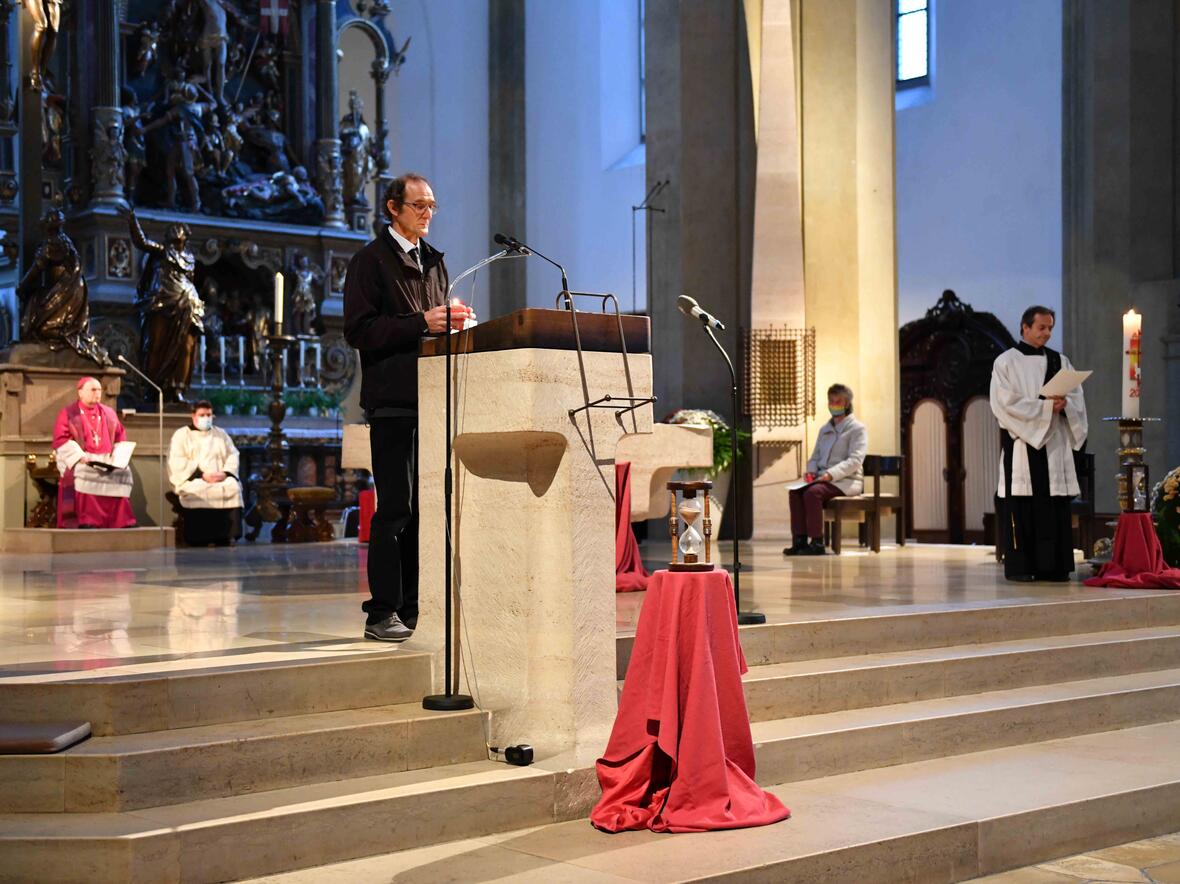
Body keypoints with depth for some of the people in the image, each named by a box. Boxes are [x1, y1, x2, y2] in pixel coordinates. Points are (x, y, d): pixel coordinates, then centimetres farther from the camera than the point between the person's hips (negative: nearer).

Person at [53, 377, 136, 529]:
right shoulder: (68, 414, 9)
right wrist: (80, 456, -17)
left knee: (123, 472, -24)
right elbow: (61, 440, -3)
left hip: (108, 463, 3)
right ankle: (87, 522, -35)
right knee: (85, 474, -34)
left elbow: (121, 439, 18)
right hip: (80, 462, -3)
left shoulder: (109, 413, 20)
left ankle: (122, 523, -23)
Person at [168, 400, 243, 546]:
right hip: (193, 480, -3)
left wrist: (225, 473, -9)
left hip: (221, 480, 3)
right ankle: (199, 542, -32)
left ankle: (226, 539, -31)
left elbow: (233, 456, 13)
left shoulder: (221, 434, 22)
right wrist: (201, 475, -15)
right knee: (200, 492, -35)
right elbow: (177, 462, -3)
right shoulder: (181, 435, 10)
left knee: (233, 488, -28)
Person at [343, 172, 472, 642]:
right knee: (396, 507, -8)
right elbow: (359, 329, -11)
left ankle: (412, 608, 15)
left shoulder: (433, 260, 21)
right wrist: (420, 323, -17)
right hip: (393, 397, -7)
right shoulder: (371, 260, -1)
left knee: (425, 505, 8)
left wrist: (453, 322, 3)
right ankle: (382, 613, -2)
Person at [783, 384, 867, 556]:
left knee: (813, 492, -32)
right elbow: (815, 457, 24)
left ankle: (816, 542, -30)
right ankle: (799, 540, -25)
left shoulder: (857, 429, 0)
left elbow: (855, 461, -12)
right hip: (822, 478, 7)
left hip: (847, 480, -7)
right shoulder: (824, 429, 23)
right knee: (795, 491, -21)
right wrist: (811, 471, 0)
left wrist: (831, 474, -25)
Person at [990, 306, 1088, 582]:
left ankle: (1053, 566, 4)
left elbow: (1077, 399, 10)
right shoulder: (1006, 362, 1)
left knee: (1055, 505, 0)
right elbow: (1006, 403, -9)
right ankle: (1019, 566, -2)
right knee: (1021, 506, -6)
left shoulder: (1060, 361, 14)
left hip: (1054, 443, 4)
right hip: (1021, 443, -4)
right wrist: (1046, 406, -15)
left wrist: (1063, 404, -13)